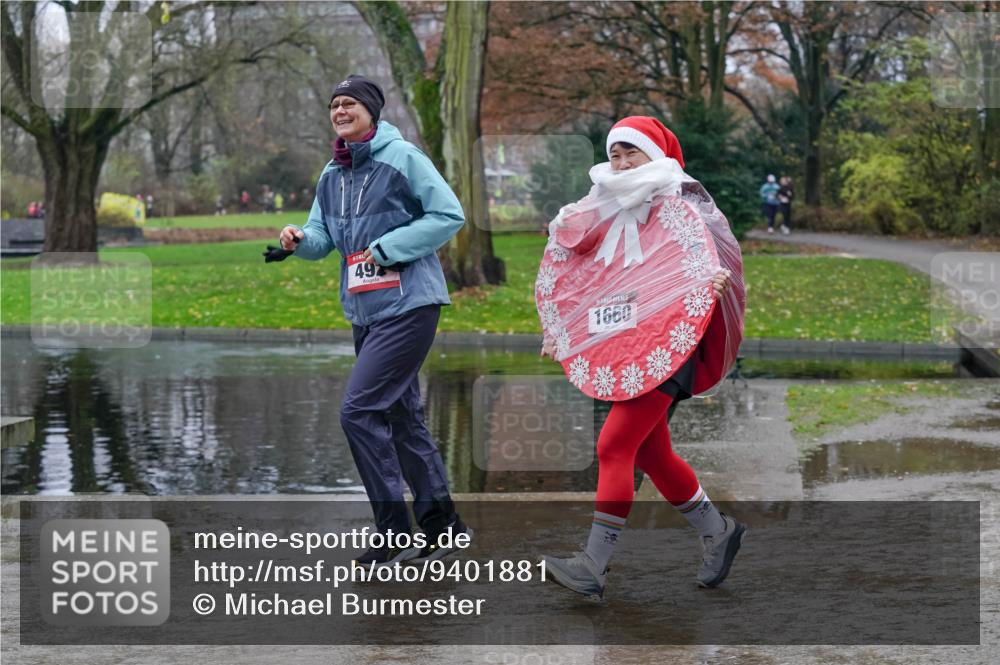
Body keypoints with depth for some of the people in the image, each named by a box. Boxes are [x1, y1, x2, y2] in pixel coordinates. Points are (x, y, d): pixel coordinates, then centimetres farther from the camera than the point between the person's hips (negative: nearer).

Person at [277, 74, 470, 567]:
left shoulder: (402, 158, -10)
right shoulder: (332, 174, 11)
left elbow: (449, 215, -12)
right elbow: (322, 237, 12)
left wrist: (388, 247, -17)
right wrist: (300, 240, -11)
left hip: (408, 305, -8)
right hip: (364, 310, 8)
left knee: (359, 410, -14)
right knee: (401, 418, 14)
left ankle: (395, 534, -6)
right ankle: (442, 524, 25)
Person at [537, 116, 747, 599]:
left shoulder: (677, 209, -3)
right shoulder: (608, 214, 14)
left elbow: (703, 261, -16)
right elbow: (573, 279, 18)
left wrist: (712, 280, -36)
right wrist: (557, 332, 10)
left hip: (666, 346, -7)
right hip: (621, 348, 7)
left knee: (614, 446, -15)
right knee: (651, 452, 11)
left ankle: (593, 567, -15)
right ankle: (717, 531, 29)